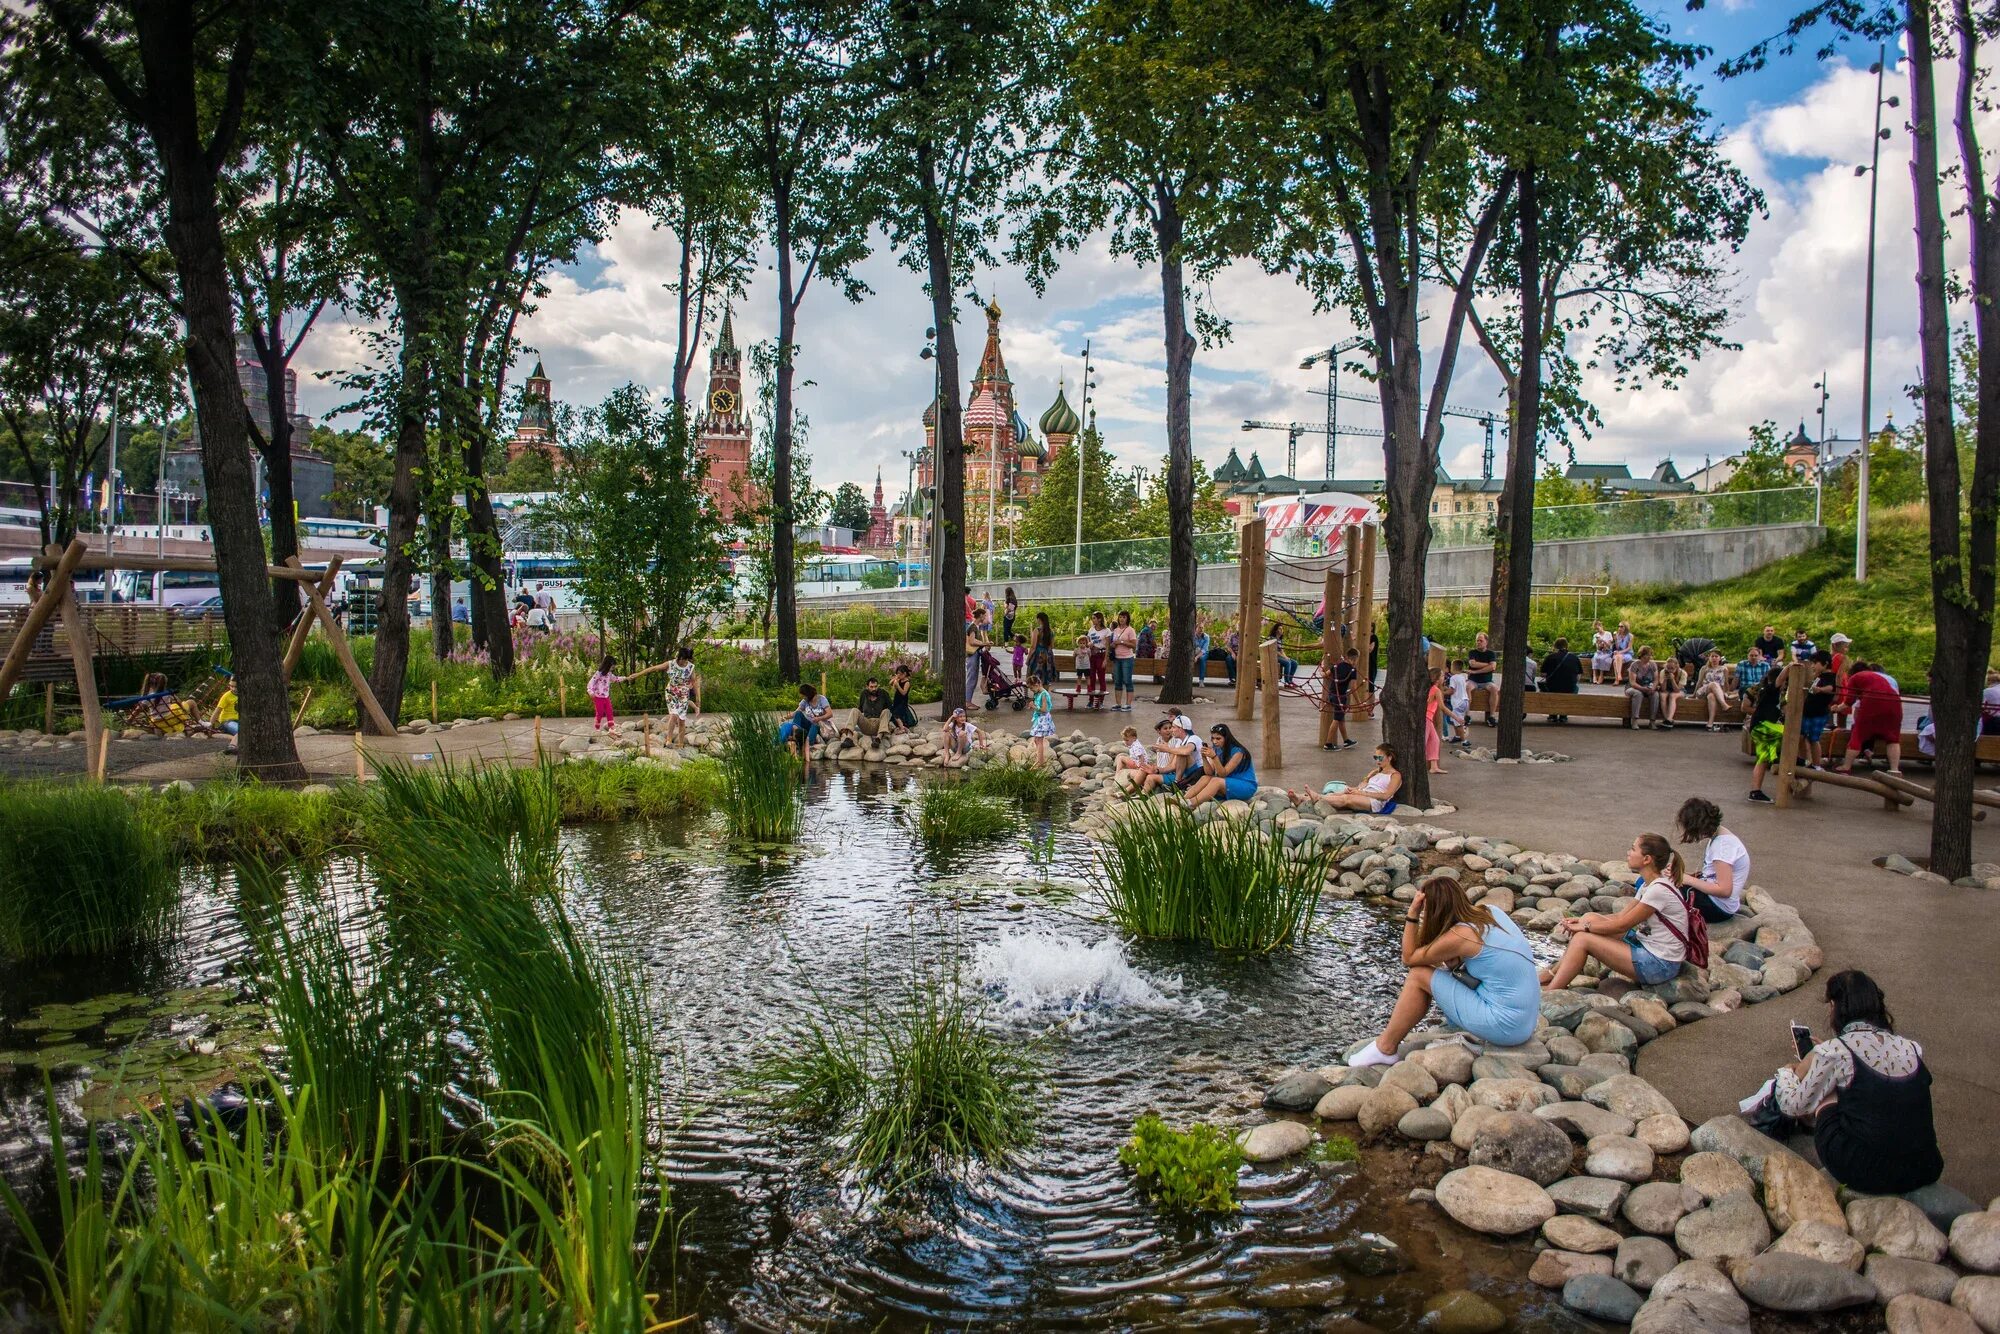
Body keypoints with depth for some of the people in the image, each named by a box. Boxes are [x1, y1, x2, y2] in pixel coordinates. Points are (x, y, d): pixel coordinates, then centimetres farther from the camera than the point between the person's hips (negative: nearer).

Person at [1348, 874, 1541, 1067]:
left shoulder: (1459, 936, -16)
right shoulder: (1489, 912, 7)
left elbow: (1408, 958, -2)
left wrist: (1412, 914, -5)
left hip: (1504, 1028, -8)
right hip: (1527, 1023, 9)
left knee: (1418, 976, -1)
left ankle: (1385, 1050, 10)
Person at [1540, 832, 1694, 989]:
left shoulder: (1659, 889, -22)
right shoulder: (1648, 885, 8)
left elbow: (1622, 925, -18)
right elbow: (1622, 916, 11)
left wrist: (1584, 927, -8)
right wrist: (1582, 921, 2)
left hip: (1660, 964, -9)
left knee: (1583, 939, -14)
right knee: (1590, 917, 2)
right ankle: (1553, 974, 5)